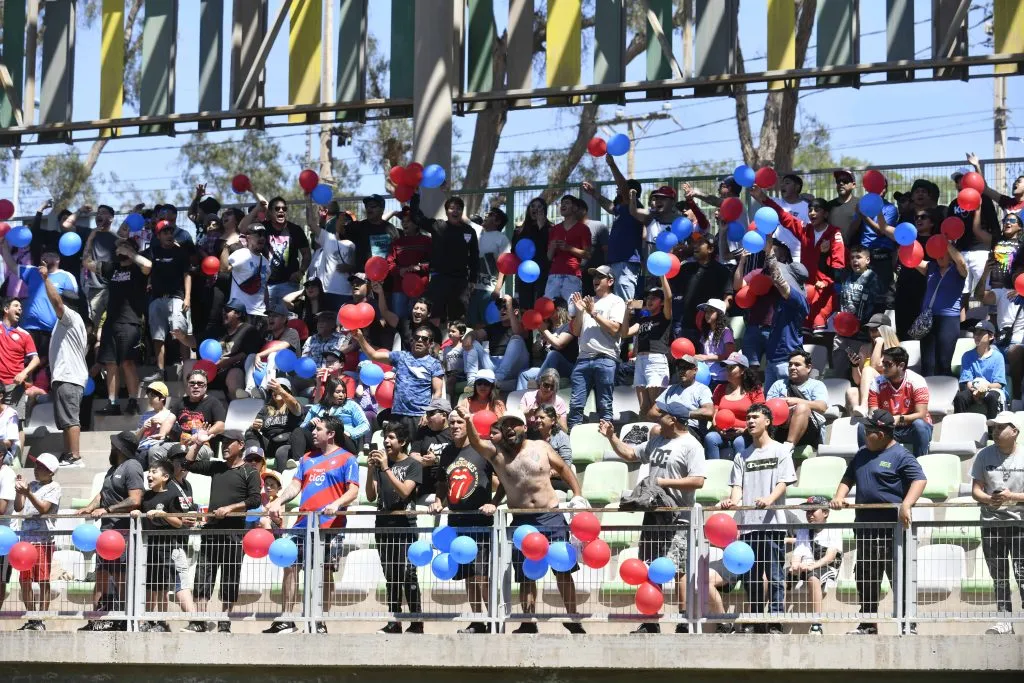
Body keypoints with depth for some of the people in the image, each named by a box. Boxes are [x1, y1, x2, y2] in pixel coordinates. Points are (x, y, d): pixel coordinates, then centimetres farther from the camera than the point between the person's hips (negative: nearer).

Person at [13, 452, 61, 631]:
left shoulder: (53, 487, 0)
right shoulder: (32, 485, 16)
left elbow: (43, 508, -11)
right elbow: (18, 508, 10)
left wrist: (28, 493, -20)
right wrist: (19, 491, -4)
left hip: (43, 538, -6)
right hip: (26, 537, 6)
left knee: (43, 581, -5)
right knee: (24, 581, 6)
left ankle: (40, 621, -3)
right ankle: (31, 620, 13)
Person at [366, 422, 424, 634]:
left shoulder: (413, 465, 0)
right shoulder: (380, 462, 11)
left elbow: (405, 491, -14)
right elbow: (371, 496, 6)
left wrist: (386, 469, -17)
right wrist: (371, 470, -8)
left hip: (404, 525, -5)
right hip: (383, 525, 5)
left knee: (407, 574, -9)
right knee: (391, 576, 7)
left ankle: (416, 623, -8)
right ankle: (394, 622, 9)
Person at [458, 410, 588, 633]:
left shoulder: (541, 447, 5)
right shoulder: (496, 453, 3)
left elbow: (563, 468, 15)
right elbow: (476, 442, -15)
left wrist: (577, 495, 5)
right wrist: (468, 422, -34)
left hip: (551, 517, 0)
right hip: (521, 522, 0)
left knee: (563, 570, 2)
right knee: (526, 576, 4)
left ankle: (572, 619, 12)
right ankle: (528, 623, 11)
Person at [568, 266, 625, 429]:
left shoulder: (616, 302, 6)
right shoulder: (587, 302, 21)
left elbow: (614, 328, -8)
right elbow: (576, 332, 19)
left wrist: (594, 313, -7)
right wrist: (579, 311, 6)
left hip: (605, 359, -5)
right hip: (584, 358, 5)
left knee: (604, 405, -5)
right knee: (576, 403, -2)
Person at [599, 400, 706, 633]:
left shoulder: (691, 446, -10)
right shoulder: (656, 441, 17)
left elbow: (698, 481, -20)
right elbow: (630, 454, 30)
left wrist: (664, 482, -17)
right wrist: (611, 437, 20)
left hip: (678, 518, -9)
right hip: (653, 514, 9)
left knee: (678, 570, -10)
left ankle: (685, 624, -8)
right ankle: (650, 622, 17)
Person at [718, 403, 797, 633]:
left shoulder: (780, 451, 7)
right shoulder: (742, 456, 19)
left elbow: (783, 483, -3)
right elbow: (737, 485, 11)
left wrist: (769, 499, -24)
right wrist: (733, 501, -12)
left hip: (772, 522, -5)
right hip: (747, 523, 5)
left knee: (775, 577, -7)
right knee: (751, 578, 5)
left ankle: (775, 625, -8)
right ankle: (757, 625, 10)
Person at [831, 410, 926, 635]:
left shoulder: (900, 456, -8)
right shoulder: (862, 454, 16)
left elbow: (919, 480, -18)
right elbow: (848, 479, 25)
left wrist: (906, 505, -32)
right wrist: (839, 497, 5)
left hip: (892, 526, -8)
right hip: (865, 525, 8)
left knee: (899, 578, -5)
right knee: (865, 579, 13)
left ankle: (908, 624, 0)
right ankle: (868, 624, 22)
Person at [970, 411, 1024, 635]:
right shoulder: (985, 455, 6)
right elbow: (976, 490, 4)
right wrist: (990, 499, -16)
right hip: (991, 523, 3)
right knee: (998, 577, 8)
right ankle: (1004, 620, 14)